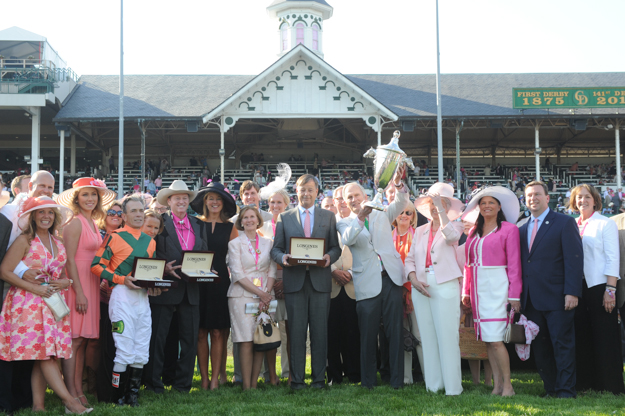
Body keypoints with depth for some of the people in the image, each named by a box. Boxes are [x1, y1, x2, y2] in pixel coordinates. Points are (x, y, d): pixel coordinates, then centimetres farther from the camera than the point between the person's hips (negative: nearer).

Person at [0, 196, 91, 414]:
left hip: (52, 302, 6)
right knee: (44, 353, -10)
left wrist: (65, 282, 0)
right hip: (29, 303, -6)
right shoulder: (25, 241, -4)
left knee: (45, 354, 1)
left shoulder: (57, 243, 15)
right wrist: (34, 288, -14)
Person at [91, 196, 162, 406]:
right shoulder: (115, 237, -3)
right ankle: (119, 397, 5)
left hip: (143, 297, 6)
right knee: (125, 351, -6)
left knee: (141, 353, 6)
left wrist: (153, 286, 3)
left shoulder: (149, 241, 15)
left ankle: (133, 395, 16)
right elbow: (96, 265, -8)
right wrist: (123, 280, -16)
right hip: (122, 295, -6)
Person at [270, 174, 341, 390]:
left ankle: (319, 378, 9)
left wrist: (329, 257, -12)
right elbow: (275, 249, 9)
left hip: (320, 280, 0)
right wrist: (283, 257, -13)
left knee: (320, 331, 2)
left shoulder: (328, 217, 13)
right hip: (294, 281, 0)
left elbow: (336, 247, 10)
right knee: (296, 331, 0)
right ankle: (297, 379, 6)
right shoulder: (284, 218, 12)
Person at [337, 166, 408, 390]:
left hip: (391, 277, 1)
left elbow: (400, 204, 1)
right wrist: (360, 218, -29)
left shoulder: (381, 214, 16)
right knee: (368, 335, 2)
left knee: (395, 331, 1)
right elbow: (347, 239, -13)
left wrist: (398, 184, -17)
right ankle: (368, 381, 12)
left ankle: (397, 380, 7)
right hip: (367, 283, -1)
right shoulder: (344, 223, 9)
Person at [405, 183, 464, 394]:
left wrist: (441, 209, -16)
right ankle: (433, 384, 10)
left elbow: (451, 236, -19)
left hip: (445, 286, -4)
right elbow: (409, 259, 13)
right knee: (427, 337, 4)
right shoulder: (420, 231, 18)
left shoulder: (454, 226, 6)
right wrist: (414, 279, -4)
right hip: (421, 287, 5)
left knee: (447, 337, -8)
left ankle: (452, 387, -4)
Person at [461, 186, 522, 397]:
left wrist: (514, 294, -11)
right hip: (479, 288, 6)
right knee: (487, 339, 7)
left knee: (495, 339, -11)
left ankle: (508, 385, -1)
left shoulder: (509, 229, -2)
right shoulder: (474, 232, 15)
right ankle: (497, 385, 13)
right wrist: (466, 291, 9)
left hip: (497, 287, -6)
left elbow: (514, 263, -6)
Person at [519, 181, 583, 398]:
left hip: (556, 298, -6)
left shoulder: (564, 223, -1)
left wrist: (572, 292, -16)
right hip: (532, 299, 6)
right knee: (539, 348, 7)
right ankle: (551, 389, 15)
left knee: (562, 345, -3)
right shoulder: (522, 229, 16)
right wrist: (519, 296, 7)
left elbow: (574, 259, -8)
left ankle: (566, 390, 2)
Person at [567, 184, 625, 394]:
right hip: (579, 287, 5)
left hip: (599, 286, -5)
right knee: (582, 336, 8)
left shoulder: (605, 224, -1)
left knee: (605, 337, -2)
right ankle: (585, 383, 16)